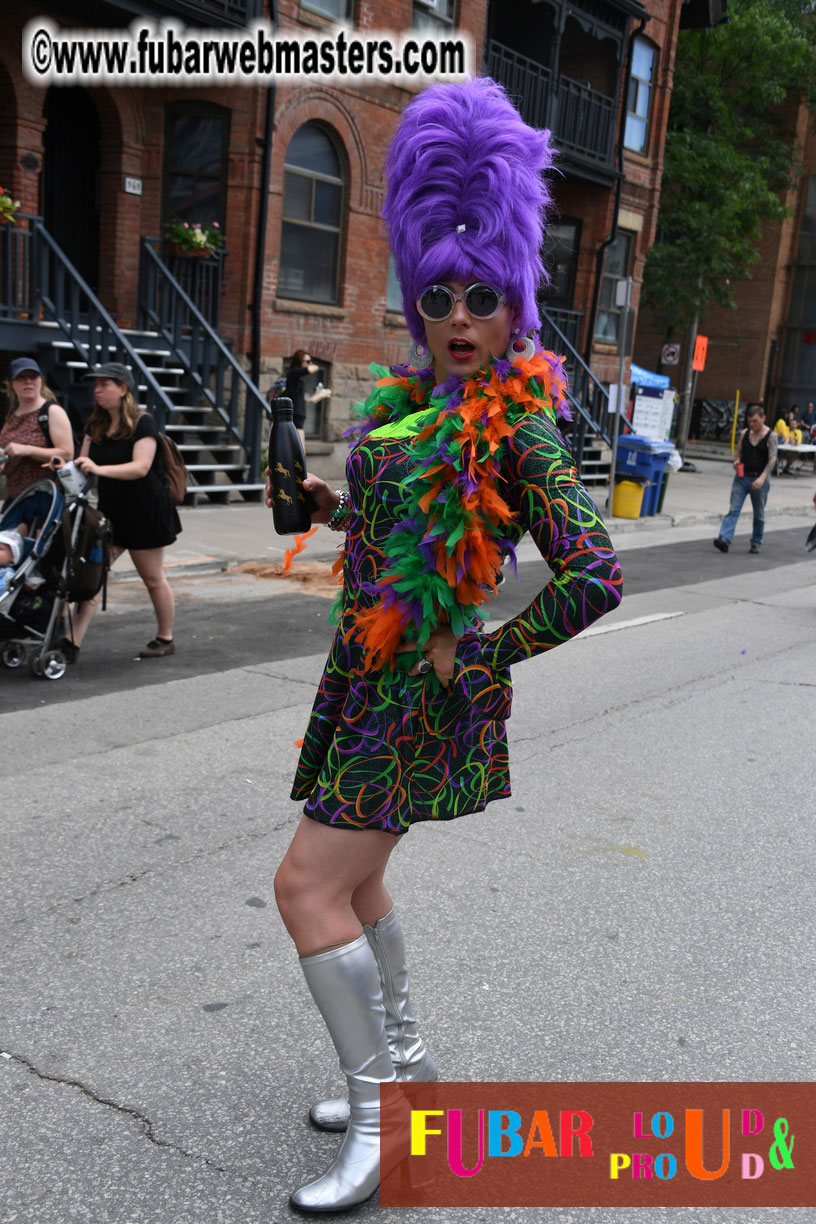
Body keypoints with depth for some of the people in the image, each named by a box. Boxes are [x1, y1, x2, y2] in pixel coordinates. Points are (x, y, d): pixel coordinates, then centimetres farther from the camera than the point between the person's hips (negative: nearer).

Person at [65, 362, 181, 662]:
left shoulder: (143, 423, -12)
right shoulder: (96, 424, 9)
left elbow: (141, 467, -24)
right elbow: (83, 464, 9)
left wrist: (99, 469, -37)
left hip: (145, 512, -6)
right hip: (111, 510, 6)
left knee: (153, 579, 7)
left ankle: (165, 639, 23)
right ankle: (73, 643, -7)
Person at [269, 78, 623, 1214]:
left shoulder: (519, 429, -15)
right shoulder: (405, 399, 8)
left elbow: (594, 578, -23)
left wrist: (481, 655, -17)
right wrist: (339, 508, 7)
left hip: (428, 688, -8)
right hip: (370, 674, 9)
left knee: (309, 886, -9)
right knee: (353, 877, 18)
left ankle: (377, 1119, 8)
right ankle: (407, 1064, 38)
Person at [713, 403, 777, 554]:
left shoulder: (771, 436, -5)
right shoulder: (744, 433, 7)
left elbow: (772, 459, -11)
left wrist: (762, 478, -23)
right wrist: (736, 461, -5)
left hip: (760, 479, -3)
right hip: (742, 477, 3)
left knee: (759, 513, 9)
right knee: (733, 509, -9)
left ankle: (756, 543, 21)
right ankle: (725, 539, -19)